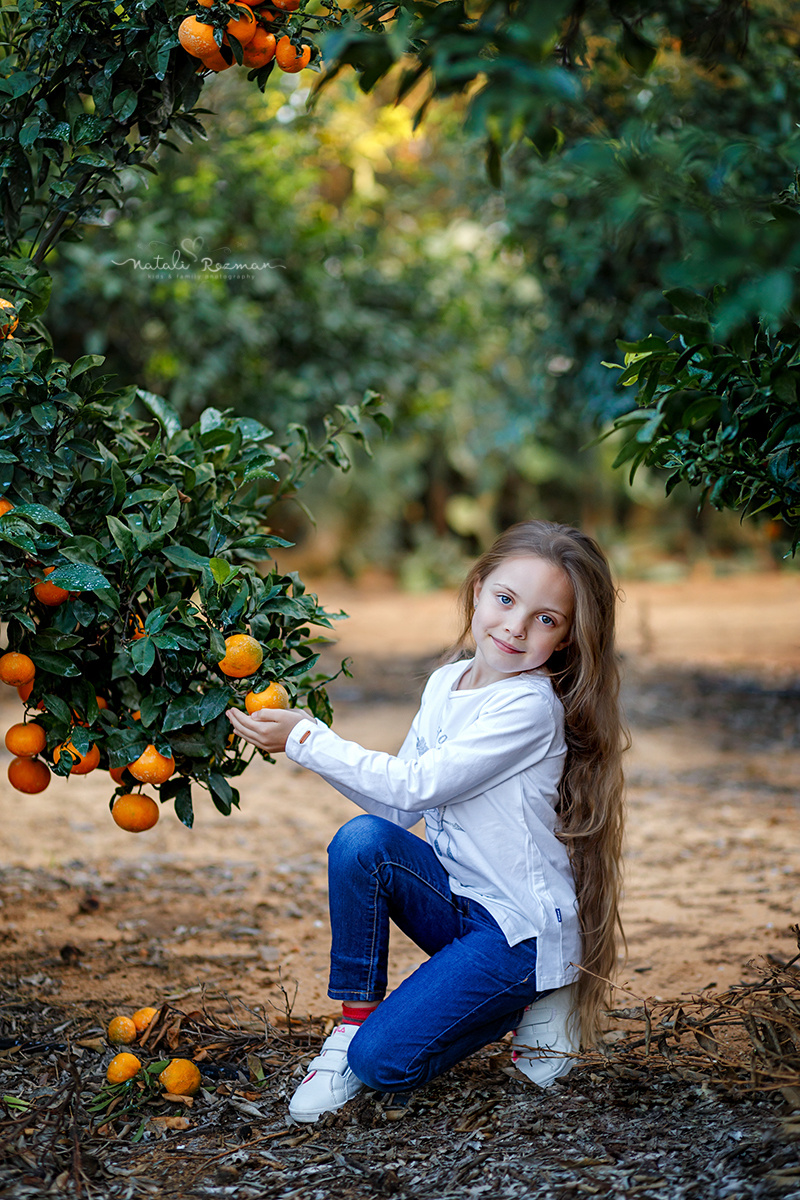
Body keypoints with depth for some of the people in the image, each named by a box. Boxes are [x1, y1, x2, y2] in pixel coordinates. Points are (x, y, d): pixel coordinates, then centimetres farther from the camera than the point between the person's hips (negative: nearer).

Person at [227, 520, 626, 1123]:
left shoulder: (531, 706, -20)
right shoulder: (445, 685, 5)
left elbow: (418, 784, -22)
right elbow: (400, 806, 5)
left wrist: (306, 739, -17)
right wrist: (314, 743, -5)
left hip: (522, 931, -7)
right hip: (457, 903, 7)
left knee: (383, 1061, -17)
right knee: (362, 839, -22)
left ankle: (531, 1005, 6)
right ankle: (355, 1020, -6)